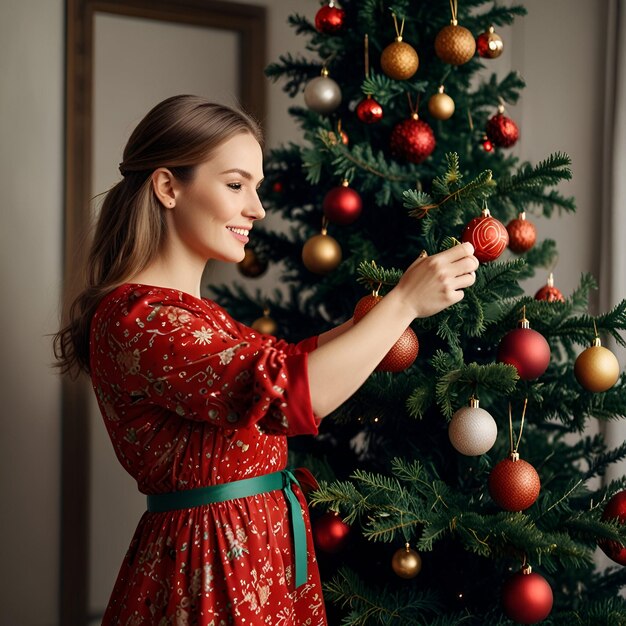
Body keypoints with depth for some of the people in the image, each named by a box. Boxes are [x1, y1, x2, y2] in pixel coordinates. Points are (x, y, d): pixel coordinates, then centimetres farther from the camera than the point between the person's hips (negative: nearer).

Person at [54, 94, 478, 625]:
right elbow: (286, 393, -29)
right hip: (212, 571, -9)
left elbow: (279, 360, 18)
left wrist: (378, 312, 8)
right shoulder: (139, 318, -20)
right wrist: (403, 302, -21)